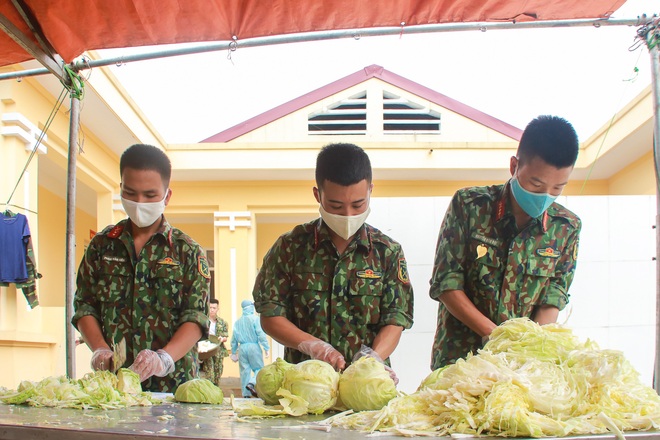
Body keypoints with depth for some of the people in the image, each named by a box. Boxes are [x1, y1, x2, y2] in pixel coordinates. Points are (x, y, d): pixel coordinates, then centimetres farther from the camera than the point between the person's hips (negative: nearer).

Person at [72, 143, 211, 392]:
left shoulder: (187, 251, 7)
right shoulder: (102, 245, 13)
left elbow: (196, 318, -1)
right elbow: (85, 307, 13)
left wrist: (164, 357, -17)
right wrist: (101, 349, -5)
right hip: (111, 380, 2)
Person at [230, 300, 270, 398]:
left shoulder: (237, 322, 12)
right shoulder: (255, 319, -4)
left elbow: (234, 339, 15)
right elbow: (261, 334, -10)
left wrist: (234, 352, 23)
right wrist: (266, 349, -8)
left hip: (242, 348, 4)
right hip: (254, 346, -4)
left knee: (244, 371, 8)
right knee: (259, 368, 4)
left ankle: (246, 393, 8)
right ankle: (251, 383, -21)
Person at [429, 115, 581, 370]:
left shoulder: (566, 227, 4)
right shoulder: (469, 205, -4)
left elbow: (552, 301, 3)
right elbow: (446, 285, -5)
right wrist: (495, 335, -13)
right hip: (458, 360, -2)